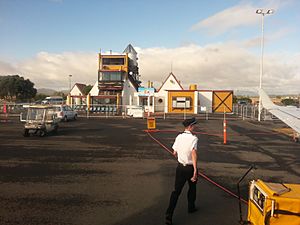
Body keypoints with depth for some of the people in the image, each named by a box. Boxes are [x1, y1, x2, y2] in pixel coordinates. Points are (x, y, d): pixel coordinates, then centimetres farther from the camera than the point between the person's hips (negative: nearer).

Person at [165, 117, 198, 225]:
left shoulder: (179, 137, 0)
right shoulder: (194, 138, -17)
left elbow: (174, 153, 7)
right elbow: (193, 153, -29)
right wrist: (195, 171, -31)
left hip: (180, 167, 4)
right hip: (190, 168, -3)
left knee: (176, 190, 5)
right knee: (192, 187, 23)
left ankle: (169, 214, -4)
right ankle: (191, 207, 42)